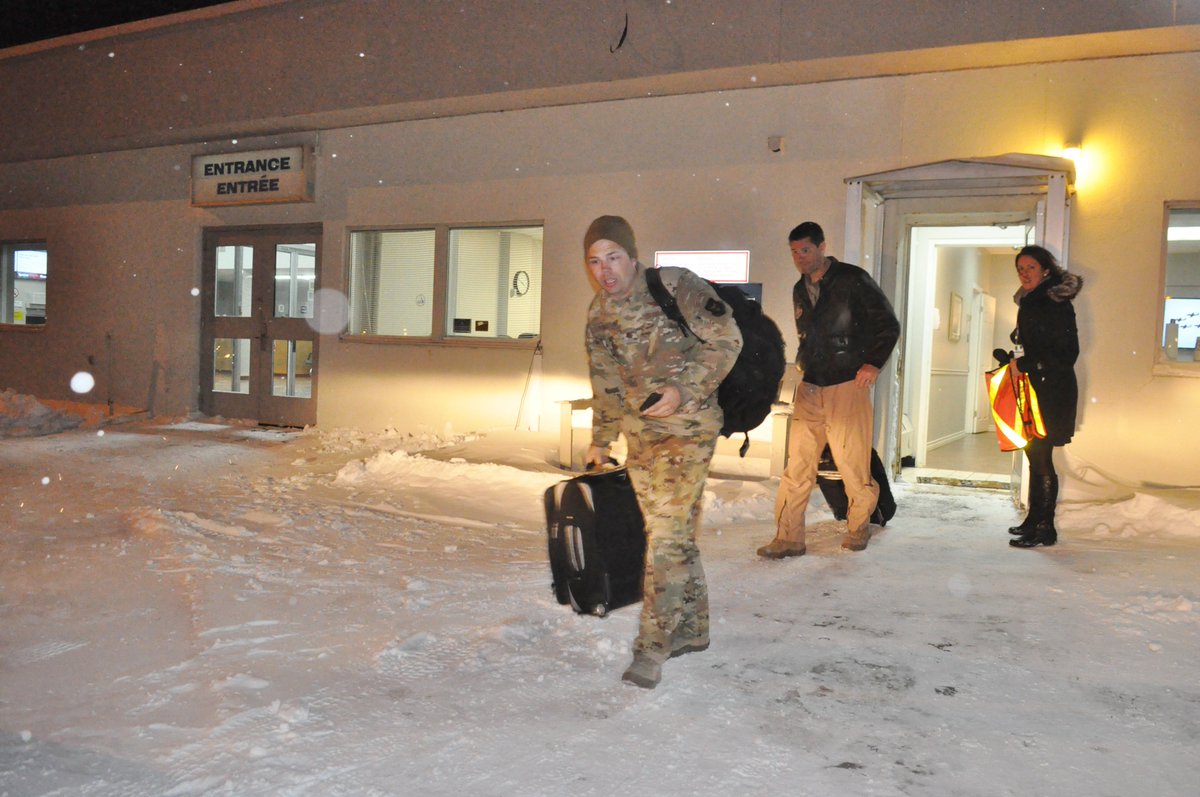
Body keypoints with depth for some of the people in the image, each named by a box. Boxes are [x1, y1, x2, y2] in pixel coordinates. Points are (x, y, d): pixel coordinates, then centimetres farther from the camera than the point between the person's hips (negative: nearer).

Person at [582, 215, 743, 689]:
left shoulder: (675, 286, -14)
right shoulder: (598, 313, 6)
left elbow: (726, 339, -14)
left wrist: (684, 390, -23)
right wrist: (601, 440, 20)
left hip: (687, 427, -6)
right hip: (640, 433, 6)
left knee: (666, 533, -11)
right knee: (675, 532, 13)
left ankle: (653, 649, -5)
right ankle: (691, 629, 27)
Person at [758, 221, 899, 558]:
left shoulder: (852, 280, -4)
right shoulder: (800, 290, 15)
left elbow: (889, 325, -2)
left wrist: (873, 363, -12)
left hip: (848, 386, -5)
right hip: (809, 388, 5)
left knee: (852, 462, -1)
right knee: (797, 464, -3)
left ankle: (859, 527, 22)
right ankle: (789, 537, -1)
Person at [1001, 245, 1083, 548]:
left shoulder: (1058, 304, -12)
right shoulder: (1028, 304, 14)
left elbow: (1068, 354, -17)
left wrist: (1034, 364, -25)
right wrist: (1012, 360, 6)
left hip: (1054, 391, -9)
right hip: (1033, 390, 9)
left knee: (1041, 456, -8)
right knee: (1035, 454, 13)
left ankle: (1045, 528, -1)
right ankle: (1034, 520, 22)